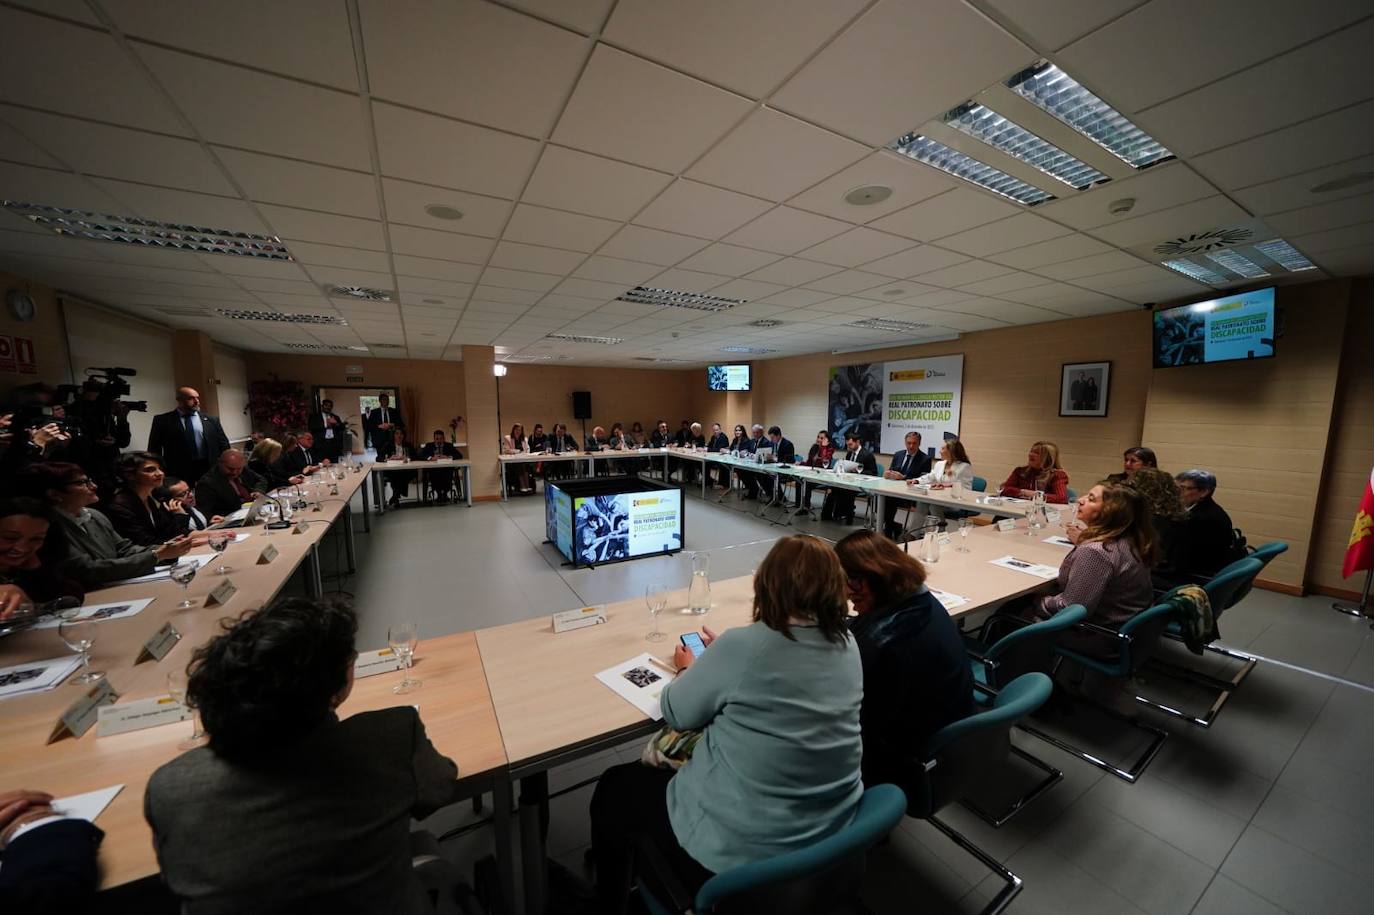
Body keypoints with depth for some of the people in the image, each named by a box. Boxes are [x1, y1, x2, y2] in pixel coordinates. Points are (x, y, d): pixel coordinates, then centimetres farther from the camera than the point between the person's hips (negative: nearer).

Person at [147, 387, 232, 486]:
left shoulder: (210, 420, 9)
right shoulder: (162, 420, 5)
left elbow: (223, 444, 8)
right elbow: (154, 448, 6)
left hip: (209, 470, 1)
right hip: (178, 472, -1)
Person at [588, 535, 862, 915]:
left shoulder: (742, 646, -26)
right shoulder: (847, 645, -7)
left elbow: (677, 714, -10)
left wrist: (691, 668, 8)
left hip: (745, 848, -6)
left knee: (614, 789, 18)